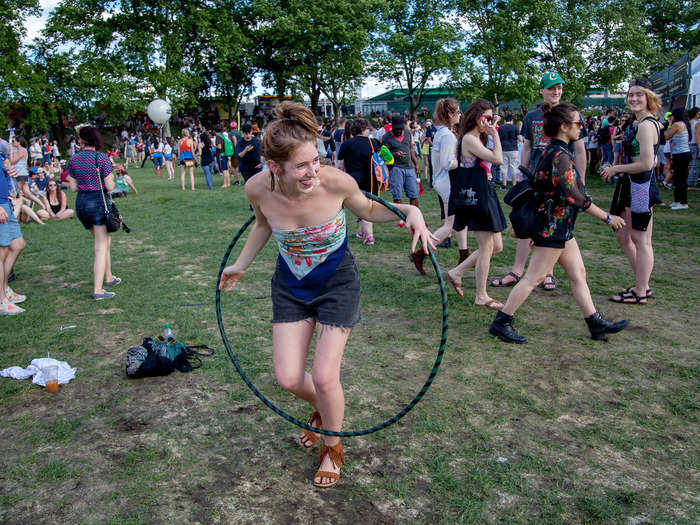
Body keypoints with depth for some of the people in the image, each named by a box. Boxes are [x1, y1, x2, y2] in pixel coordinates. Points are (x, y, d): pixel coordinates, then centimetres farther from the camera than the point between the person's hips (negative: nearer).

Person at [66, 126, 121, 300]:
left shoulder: (73, 160, 4)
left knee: (105, 240, 23)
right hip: (99, 202, -5)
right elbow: (110, 186, -12)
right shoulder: (102, 158, -10)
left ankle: (109, 277, 34)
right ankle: (98, 290, -5)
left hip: (81, 202, 6)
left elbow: (73, 187, 6)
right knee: (101, 247, -2)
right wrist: (108, 179, 9)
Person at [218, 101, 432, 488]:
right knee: (288, 378, 1)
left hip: (337, 282, -3)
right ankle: (321, 411, 40)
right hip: (290, 284, 3)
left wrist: (409, 210, -24)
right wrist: (240, 266, 15)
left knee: (324, 377, -5)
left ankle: (332, 449, 26)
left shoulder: (335, 182, -28)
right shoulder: (258, 188, -20)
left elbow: (368, 210, -5)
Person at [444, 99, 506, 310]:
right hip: (475, 195, -10)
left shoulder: (478, 138, 18)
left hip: (484, 194, 10)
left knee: (497, 246, 11)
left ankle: (456, 272, 18)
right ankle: (481, 296, 8)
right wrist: (495, 134, -12)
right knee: (486, 247, -3)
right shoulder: (469, 139, -14)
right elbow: (498, 159, -20)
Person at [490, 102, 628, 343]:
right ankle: (501, 322, 5)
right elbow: (575, 197, -23)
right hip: (553, 226, -10)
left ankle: (596, 323, 24)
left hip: (559, 226, 10)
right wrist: (607, 218, -15)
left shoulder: (552, 151, 11)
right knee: (533, 277, -3)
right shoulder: (560, 155, -20)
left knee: (578, 273, 14)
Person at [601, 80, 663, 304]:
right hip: (631, 186, 11)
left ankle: (640, 292, 10)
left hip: (641, 187, -11)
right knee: (623, 237, 16)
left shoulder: (646, 125, -16)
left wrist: (616, 169, -12)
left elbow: (646, 164, -22)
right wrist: (617, 170, 14)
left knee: (640, 241, -1)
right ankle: (642, 284, 27)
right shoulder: (638, 122, 14)